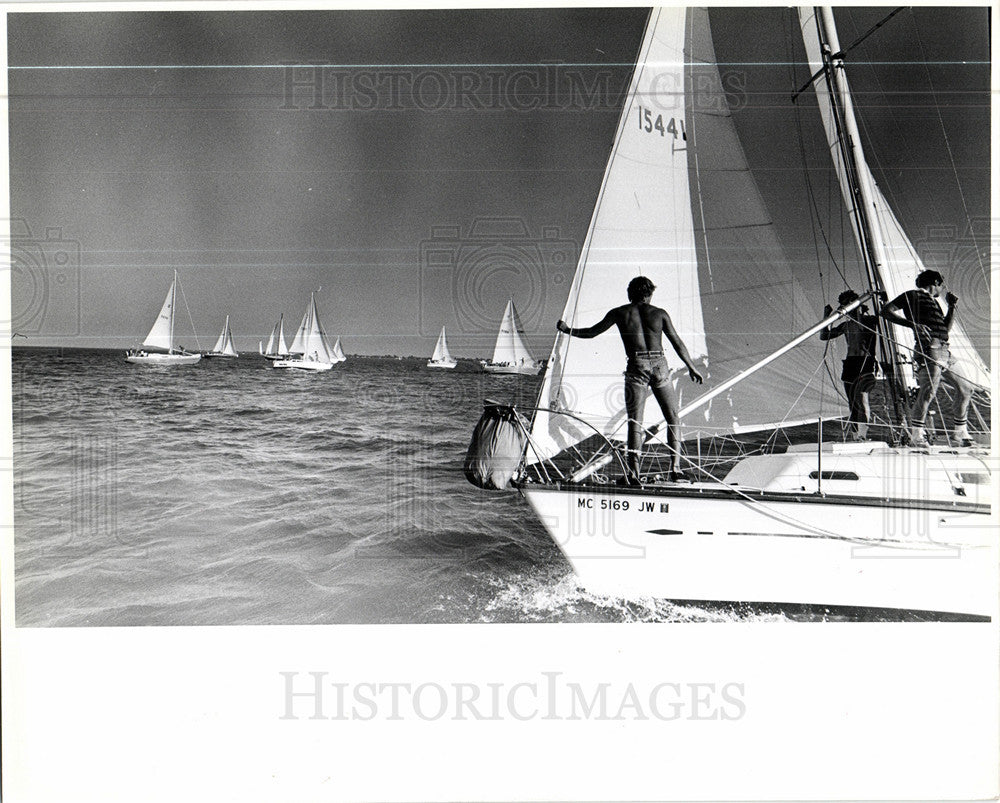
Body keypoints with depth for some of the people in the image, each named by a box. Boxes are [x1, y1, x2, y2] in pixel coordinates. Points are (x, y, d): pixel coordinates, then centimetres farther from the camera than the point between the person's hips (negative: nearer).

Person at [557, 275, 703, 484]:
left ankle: (633, 471, -18)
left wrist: (568, 330, 27)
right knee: (672, 417, 12)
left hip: (637, 366, -1)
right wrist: (692, 367, 20)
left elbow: (593, 332, 12)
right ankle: (673, 467, 6)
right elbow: (677, 343, 11)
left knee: (635, 420, -3)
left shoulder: (619, 313, 7)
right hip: (659, 365, 1)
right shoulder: (659, 313, 9)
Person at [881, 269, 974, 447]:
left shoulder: (933, 301, 30)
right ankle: (916, 436, -17)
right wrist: (913, 324, -16)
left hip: (944, 352, 9)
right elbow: (886, 311, -7)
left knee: (965, 388, 13)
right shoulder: (913, 296, 5)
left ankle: (961, 432, 23)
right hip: (929, 350, -9)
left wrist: (952, 307, 27)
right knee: (928, 391, -20)